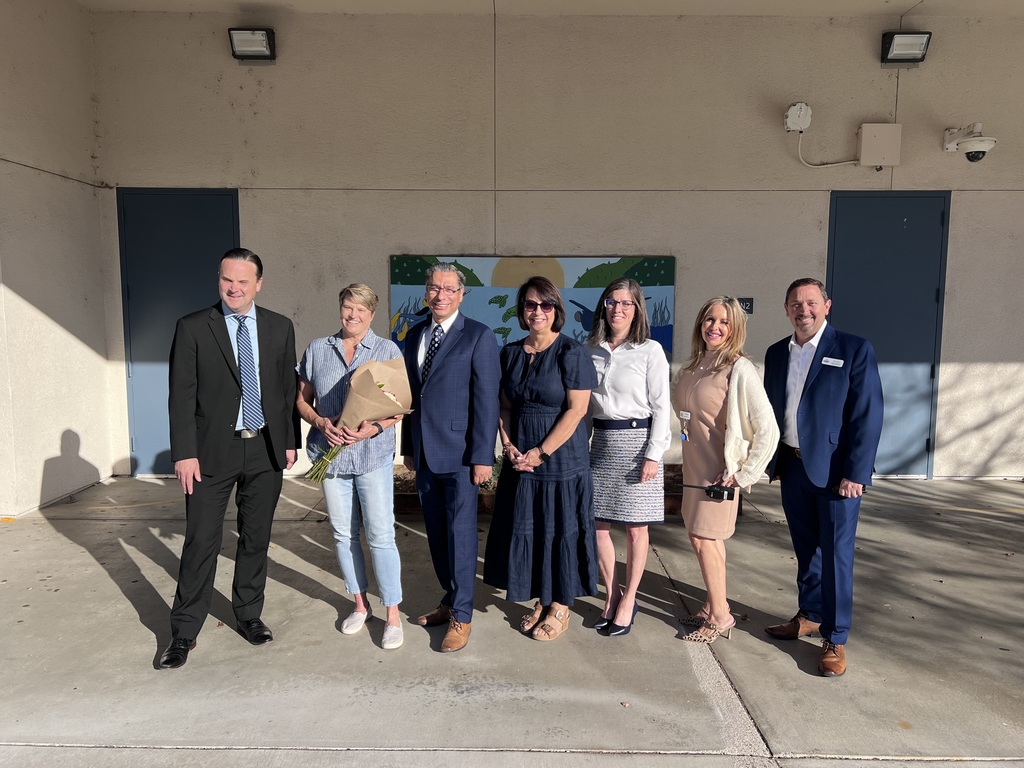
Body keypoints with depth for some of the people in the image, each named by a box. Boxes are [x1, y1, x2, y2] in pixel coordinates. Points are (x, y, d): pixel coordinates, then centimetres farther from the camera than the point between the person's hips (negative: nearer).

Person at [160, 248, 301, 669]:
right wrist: (184, 453, -10)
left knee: (256, 538, 13)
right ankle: (184, 633, 17)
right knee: (201, 543, 3)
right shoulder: (192, 328, -3)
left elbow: (289, 389, 8)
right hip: (213, 450, -2)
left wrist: (290, 440, 6)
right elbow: (181, 395, -6)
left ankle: (248, 615, 31)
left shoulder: (280, 327, 4)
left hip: (266, 449, 3)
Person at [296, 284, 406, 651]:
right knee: (343, 534, 12)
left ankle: (393, 614, 9)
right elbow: (302, 398, 10)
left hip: (373, 453, -3)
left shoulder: (388, 350, -1)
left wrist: (374, 428, -19)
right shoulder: (317, 350, 7)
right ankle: (360, 603, 30)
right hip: (331, 453, 3)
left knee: (380, 535, -3)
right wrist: (320, 422, -10)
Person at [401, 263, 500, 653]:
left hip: (460, 453, -6)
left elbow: (486, 400, -11)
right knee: (436, 534, 15)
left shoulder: (479, 336, -7)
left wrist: (483, 456, -15)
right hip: (425, 453, 6)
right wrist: (408, 446, 15)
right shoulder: (415, 334, 12)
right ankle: (450, 601, 32)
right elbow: (412, 393, 15)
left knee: (460, 534, 0)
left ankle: (461, 616, 14)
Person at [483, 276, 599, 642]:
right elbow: (505, 405, 10)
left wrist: (540, 453, -16)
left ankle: (560, 608, 24)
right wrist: (508, 445, -6)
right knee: (524, 530, 12)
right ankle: (541, 601, 30)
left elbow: (576, 409, -14)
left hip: (561, 458, -5)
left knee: (561, 530, 6)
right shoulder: (510, 353, 6)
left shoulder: (572, 352, -10)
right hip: (520, 459, 5)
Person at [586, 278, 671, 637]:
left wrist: (653, 455, -12)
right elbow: (584, 405, 10)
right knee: (598, 524, 7)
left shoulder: (650, 350, -6)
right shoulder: (591, 350, 6)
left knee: (636, 528, 5)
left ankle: (628, 601, 20)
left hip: (637, 441, -4)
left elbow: (661, 406, -7)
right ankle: (611, 594, 25)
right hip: (601, 443, 4)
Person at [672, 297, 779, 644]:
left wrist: (742, 474, -15)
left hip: (720, 470, -7)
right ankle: (713, 605, 28)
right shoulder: (693, 367, 7)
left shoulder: (740, 370, -16)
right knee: (709, 537, 15)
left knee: (703, 537, -4)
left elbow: (767, 429, -19)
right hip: (695, 467, 7)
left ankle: (720, 617, 11)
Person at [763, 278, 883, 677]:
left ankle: (835, 638, 13)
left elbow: (868, 415, -11)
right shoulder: (776, 354, 9)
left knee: (835, 554, 2)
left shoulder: (854, 349, -7)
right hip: (792, 465, 5)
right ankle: (810, 616, 33)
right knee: (805, 549, 16)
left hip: (834, 469, -5)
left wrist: (855, 473, -15)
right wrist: (770, 460, 7)